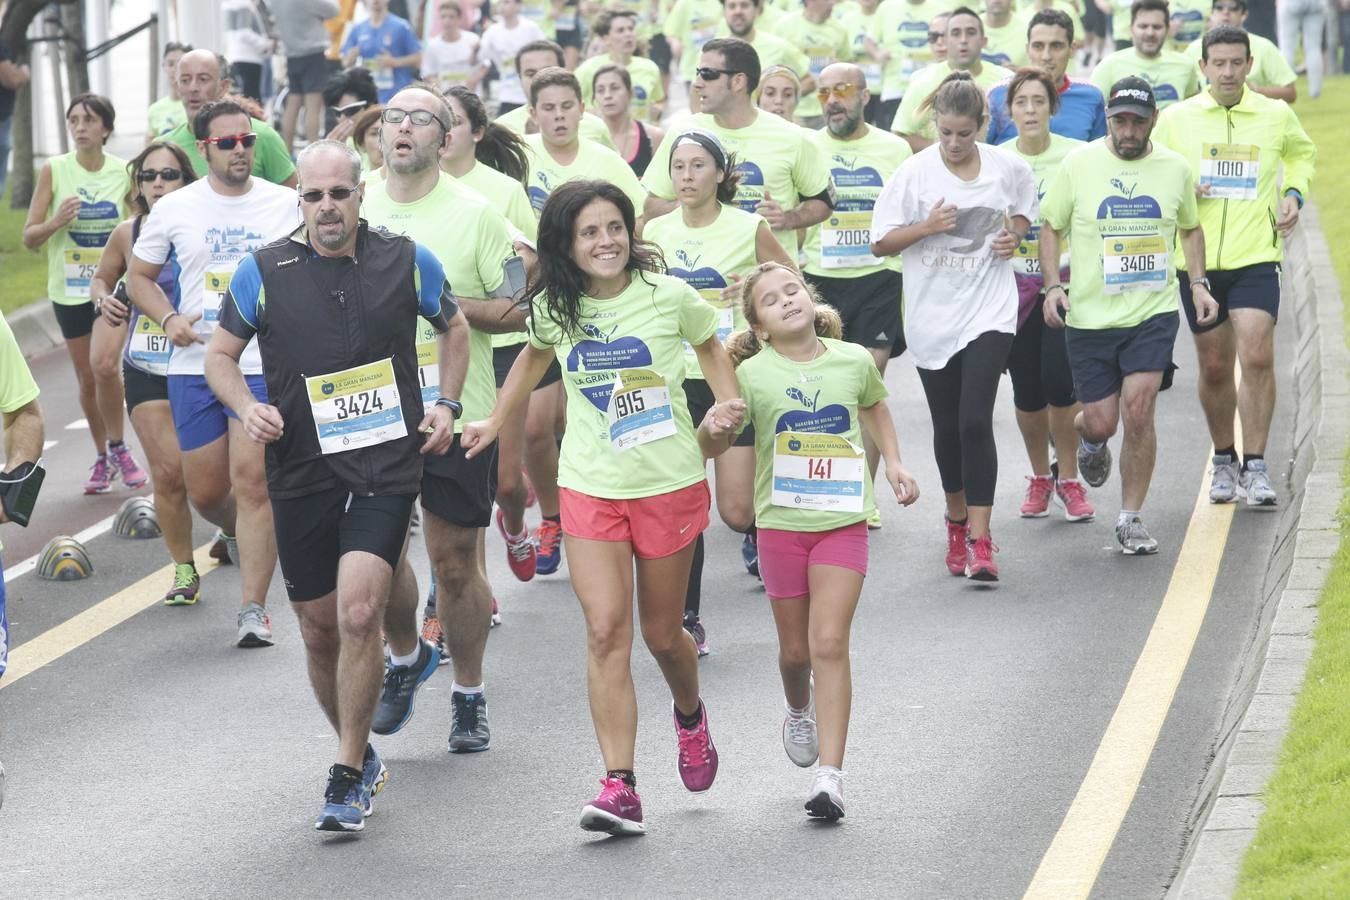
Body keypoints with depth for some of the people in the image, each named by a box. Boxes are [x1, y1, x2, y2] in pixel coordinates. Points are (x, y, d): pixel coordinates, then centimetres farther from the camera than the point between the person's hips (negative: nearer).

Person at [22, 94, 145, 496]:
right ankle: (102, 457, 24)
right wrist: (56, 222, -21)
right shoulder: (54, 170, -5)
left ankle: (117, 448, 4)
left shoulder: (124, 172, -4)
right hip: (70, 289, 1)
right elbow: (29, 237, -3)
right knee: (87, 379, 8)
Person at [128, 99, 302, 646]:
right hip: (194, 367, 2)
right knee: (205, 492, 8)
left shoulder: (285, 205, 2)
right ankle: (241, 536, 42)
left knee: (252, 484, -11)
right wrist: (168, 319, -5)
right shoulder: (173, 210, 4)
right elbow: (139, 276, 13)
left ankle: (253, 608, -6)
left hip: (265, 364, -2)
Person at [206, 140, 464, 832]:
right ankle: (359, 753, 32)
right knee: (319, 629, 9)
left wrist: (445, 404, 7)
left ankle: (348, 776, -9)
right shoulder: (263, 271, -1)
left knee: (358, 613, -19)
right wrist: (247, 409, -8)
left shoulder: (408, 262, 1)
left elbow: (453, 327, 19)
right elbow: (220, 354, 10)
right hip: (300, 471, 2)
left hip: (386, 469, -2)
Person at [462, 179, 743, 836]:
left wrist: (727, 403, -6)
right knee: (606, 630, -13)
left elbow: (709, 345, 10)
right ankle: (619, 787, -15)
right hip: (590, 486, 1)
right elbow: (534, 357, 21)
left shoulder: (668, 296, -9)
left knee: (662, 634, 10)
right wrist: (493, 423, 21)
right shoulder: (552, 308, -2)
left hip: (669, 482, -1)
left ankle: (690, 715, 46)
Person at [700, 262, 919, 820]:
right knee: (795, 649, 13)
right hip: (781, 523, 0)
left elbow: (874, 405, 22)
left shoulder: (853, 360, 0)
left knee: (829, 642, -11)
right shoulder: (753, 375, -8)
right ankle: (800, 709, 49)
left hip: (843, 521, 0)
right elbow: (713, 447, -8)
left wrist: (893, 461, 12)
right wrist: (713, 428, -30)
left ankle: (830, 775, -13)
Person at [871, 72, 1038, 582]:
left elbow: (1024, 210, 21)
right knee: (947, 426, 11)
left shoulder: (1008, 169, 0)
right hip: (932, 315, 1)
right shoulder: (914, 173, -5)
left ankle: (980, 541, -14)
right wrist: (927, 227, -18)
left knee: (975, 421, -14)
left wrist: (1015, 235, -1)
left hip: (989, 313, -1)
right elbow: (881, 243, -3)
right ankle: (957, 519, 34)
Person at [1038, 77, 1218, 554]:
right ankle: (1088, 437, 41)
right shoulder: (1078, 164, -3)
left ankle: (1131, 519, 1)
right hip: (1090, 316, 0)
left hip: (1153, 313, 0)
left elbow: (1190, 227, 19)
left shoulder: (1175, 168, 3)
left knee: (1137, 412, -13)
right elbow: (1050, 226, 6)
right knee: (1101, 422, 1)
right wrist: (1052, 286, -6)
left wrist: (1198, 283, 7)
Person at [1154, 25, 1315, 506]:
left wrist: (1294, 194, 7)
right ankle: (1223, 460, 26)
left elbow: (1301, 154, 25)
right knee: (1214, 367, 7)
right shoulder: (1176, 119, 1)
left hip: (1256, 256, -1)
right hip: (1197, 260, 1)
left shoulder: (1276, 115, 3)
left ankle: (1255, 466, -6)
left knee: (1257, 358, -14)